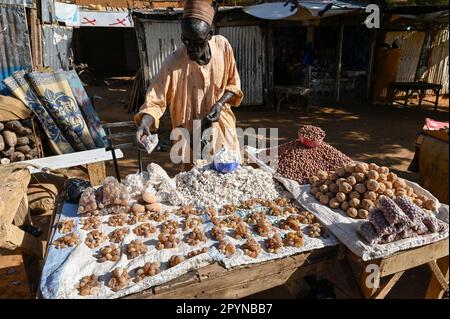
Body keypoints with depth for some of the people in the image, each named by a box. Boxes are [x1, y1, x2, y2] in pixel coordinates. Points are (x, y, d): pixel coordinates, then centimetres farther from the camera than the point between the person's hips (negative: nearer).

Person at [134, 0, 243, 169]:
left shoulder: (223, 46, -10)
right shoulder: (173, 63, -20)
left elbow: (233, 82, 2)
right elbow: (155, 101, -19)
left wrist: (220, 103, -14)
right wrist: (144, 124, -38)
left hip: (223, 128, 4)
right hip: (192, 136, -3)